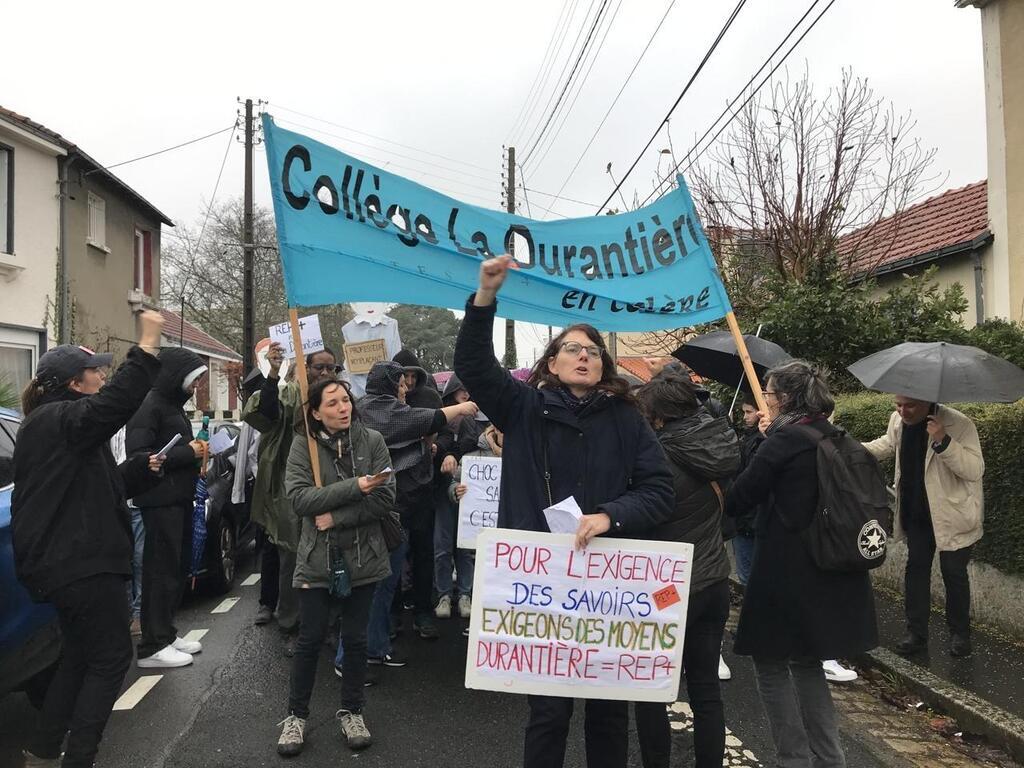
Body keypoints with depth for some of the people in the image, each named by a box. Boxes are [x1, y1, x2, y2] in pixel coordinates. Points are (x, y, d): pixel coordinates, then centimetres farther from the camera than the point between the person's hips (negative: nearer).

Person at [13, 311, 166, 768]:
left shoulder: (59, 423, 18)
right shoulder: (59, 420, -15)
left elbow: (100, 487, 21)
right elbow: (115, 404, -37)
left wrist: (144, 469, 7)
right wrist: (147, 347, -38)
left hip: (68, 560, 11)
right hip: (78, 562, -11)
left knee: (80, 656, 20)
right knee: (111, 657, -2)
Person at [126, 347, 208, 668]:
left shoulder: (173, 405, 17)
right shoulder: (149, 405, -13)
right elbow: (137, 454, -21)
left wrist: (195, 454, 5)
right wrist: (187, 453, -18)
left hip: (180, 498, 10)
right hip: (160, 501, -10)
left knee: (179, 567, 15)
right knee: (161, 570, -5)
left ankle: (166, 633, 26)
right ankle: (152, 647, 2)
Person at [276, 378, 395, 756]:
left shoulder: (372, 441, -4)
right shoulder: (302, 446, -5)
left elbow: (385, 498, -10)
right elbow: (299, 498, -17)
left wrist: (336, 517, -17)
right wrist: (355, 486, -24)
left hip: (362, 557, 1)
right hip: (318, 558, -1)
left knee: (355, 638, 12)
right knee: (310, 639, 7)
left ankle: (351, 711, 30)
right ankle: (296, 715, 26)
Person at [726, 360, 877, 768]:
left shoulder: (785, 437, -15)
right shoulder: (832, 436, 7)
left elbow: (739, 497, -12)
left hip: (787, 570, -8)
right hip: (829, 570, 8)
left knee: (771, 664, 7)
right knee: (807, 663, 20)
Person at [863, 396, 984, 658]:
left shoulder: (959, 424, -24)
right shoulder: (898, 420, -5)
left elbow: (975, 469, -29)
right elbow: (889, 445, 17)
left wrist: (943, 441, -41)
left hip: (952, 515, -5)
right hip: (917, 513, 5)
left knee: (954, 572, 6)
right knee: (916, 568, 9)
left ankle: (959, 634, 26)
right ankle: (916, 633, 19)